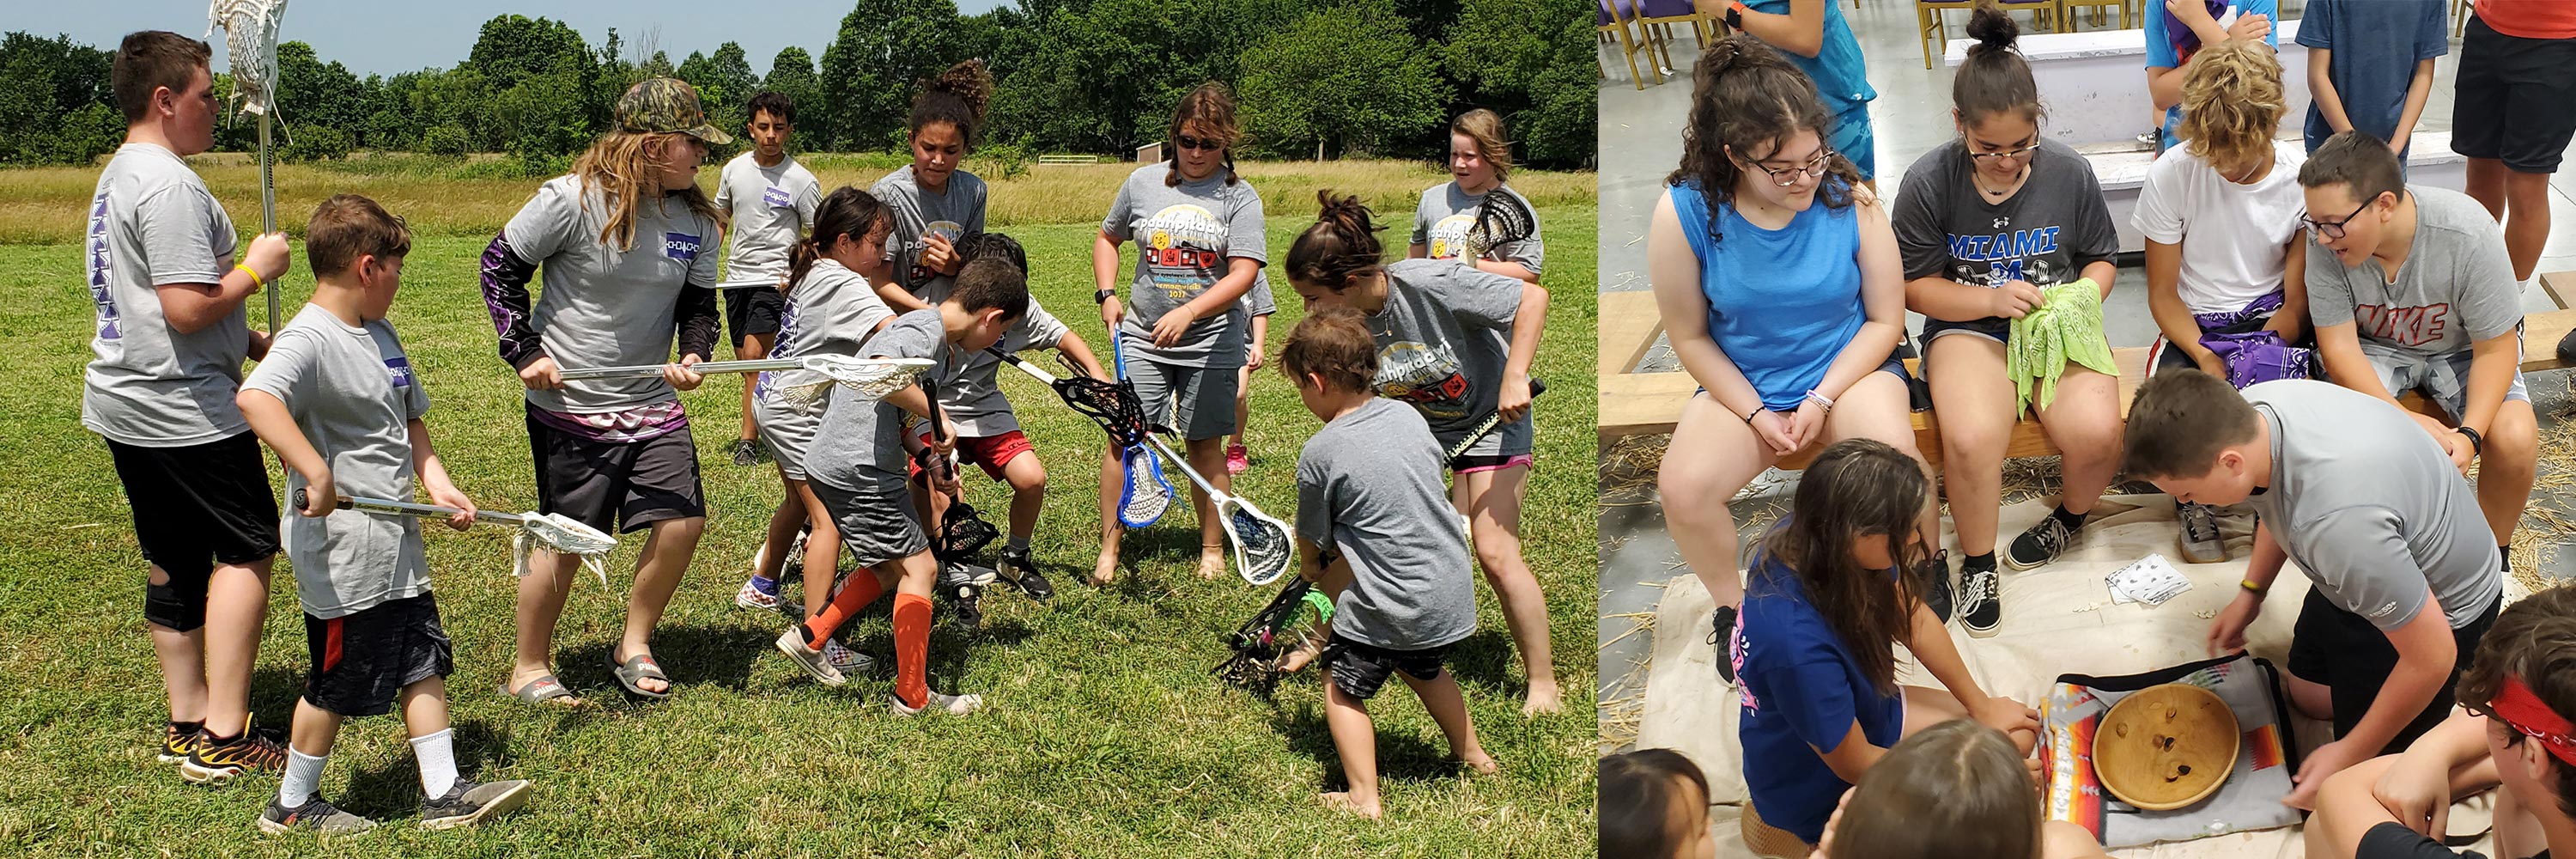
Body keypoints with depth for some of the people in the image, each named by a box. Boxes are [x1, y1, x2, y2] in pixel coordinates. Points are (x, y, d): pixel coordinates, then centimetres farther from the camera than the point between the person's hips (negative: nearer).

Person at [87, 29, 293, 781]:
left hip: (125, 401, 10)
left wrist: (252, 341, 18)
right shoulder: (170, 186, -19)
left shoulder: (118, 176, 16)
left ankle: (187, 724, 23)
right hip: (181, 409, -10)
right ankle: (224, 738, -4)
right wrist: (256, 269, -11)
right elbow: (188, 308, -26)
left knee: (174, 562, 15)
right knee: (247, 550, -4)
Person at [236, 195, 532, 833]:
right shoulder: (310, 339, -19)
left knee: (424, 663, 12)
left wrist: (437, 482, 7)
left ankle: (443, 793, 21)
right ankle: (293, 806, 25)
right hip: (343, 553, -9)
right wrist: (317, 475, -43)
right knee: (339, 684, 6)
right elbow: (255, 397, -39)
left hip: (397, 542, 9)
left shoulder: (381, 334, 10)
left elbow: (410, 421, 20)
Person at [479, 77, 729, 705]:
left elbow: (698, 304, 8)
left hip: (652, 401, 5)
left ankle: (634, 644, 21)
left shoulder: (695, 219, -1)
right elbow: (500, 266, -7)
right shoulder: (573, 199, -16)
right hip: (569, 404, -5)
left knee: (684, 522, -1)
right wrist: (524, 351, -12)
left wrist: (694, 356, -13)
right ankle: (529, 667, 23)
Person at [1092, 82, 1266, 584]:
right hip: (1142, 336, 2)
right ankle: (1109, 550, 4)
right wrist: (1107, 294, 5)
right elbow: (1107, 238, 21)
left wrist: (1188, 313, -25)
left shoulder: (1239, 197, -3)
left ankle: (1212, 550, 21)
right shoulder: (1143, 183, 5)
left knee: (1204, 447, 6)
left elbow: (1244, 274, -13)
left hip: (1210, 341, -2)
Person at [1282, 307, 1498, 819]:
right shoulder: (1407, 415, 1)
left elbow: (1311, 543, -1)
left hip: (1388, 608, -7)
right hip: (1453, 593, 7)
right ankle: (1472, 755, 46)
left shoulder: (1319, 454, -15)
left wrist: (1313, 570, 24)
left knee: (1343, 688, 12)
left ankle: (1364, 799, 8)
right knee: (1425, 669, 32)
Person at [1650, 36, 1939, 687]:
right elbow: (1689, 336, -4)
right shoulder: (1683, 213, -17)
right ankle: (1732, 607, 6)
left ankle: (1925, 565, 5)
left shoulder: (1849, 200, -15)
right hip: (1741, 384, 1)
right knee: (1683, 488, -26)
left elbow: (1885, 320, -5)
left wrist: (1821, 400, -15)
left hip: (1848, 368, 0)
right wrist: (1757, 415, -11)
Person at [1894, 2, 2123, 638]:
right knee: (1972, 439, -33)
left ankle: (2071, 516, 12)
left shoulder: (2070, 172, -4)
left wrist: (2084, 294, -12)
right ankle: (1978, 562, -3)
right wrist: (1992, 299, -18)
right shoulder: (1929, 182, -10)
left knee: (2096, 433, -26)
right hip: (1967, 326, -2)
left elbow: (2102, 257, 11)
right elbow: (1915, 288, -3)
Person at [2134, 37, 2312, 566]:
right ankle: (2194, 501, 1)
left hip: (2270, 321, 1)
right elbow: (2163, 293, -5)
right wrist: (2205, 358, -20)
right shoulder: (2170, 175, -12)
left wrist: (2262, 356, -21)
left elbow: (2298, 301, -3)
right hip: (2193, 324, -1)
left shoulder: (2303, 181, -9)